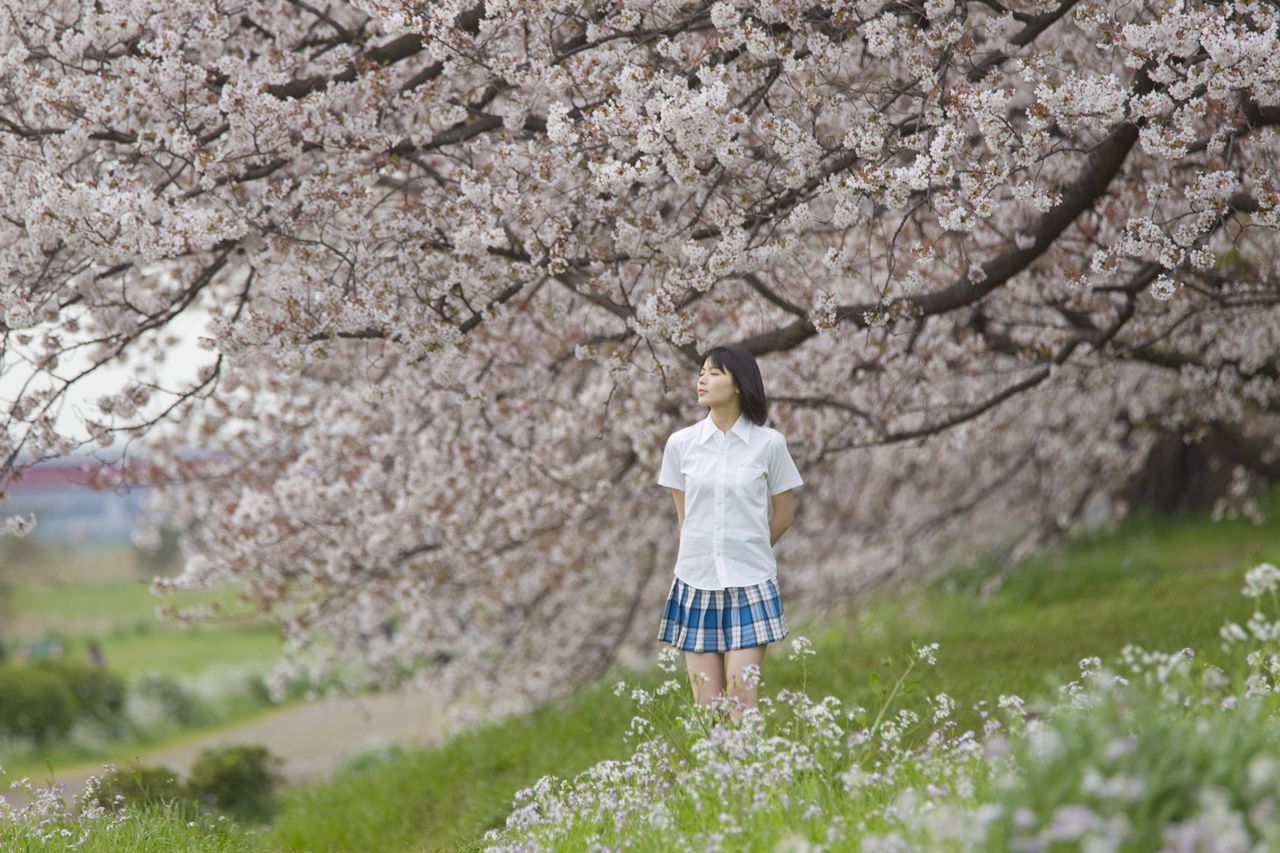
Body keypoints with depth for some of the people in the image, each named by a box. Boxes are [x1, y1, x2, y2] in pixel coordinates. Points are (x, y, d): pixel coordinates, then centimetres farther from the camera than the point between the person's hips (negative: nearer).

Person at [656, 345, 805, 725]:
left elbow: (783, 514, 9)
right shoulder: (680, 443, 3)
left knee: (743, 698, -8)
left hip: (750, 582, -2)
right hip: (696, 580, 2)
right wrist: (703, 552, 12)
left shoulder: (769, 443, -3)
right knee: (706, 705, 3)